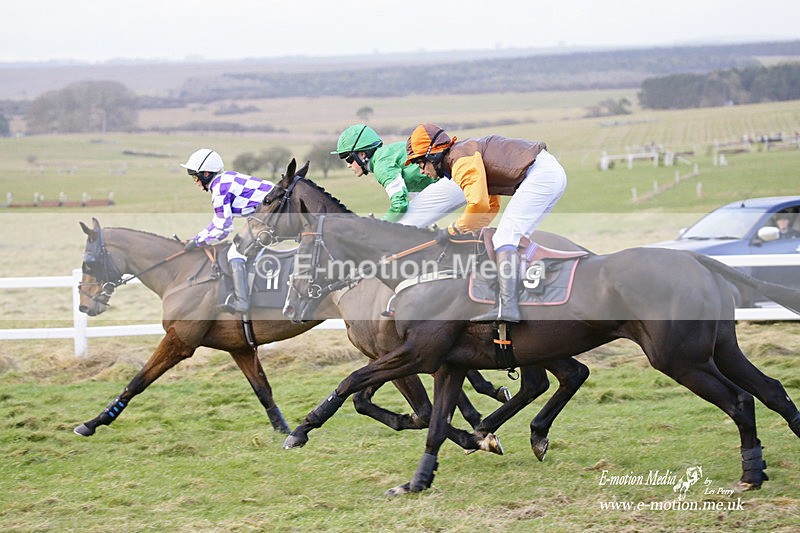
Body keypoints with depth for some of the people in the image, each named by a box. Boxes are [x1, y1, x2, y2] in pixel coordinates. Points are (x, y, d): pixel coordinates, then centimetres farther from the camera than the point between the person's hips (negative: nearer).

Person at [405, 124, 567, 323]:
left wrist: (452, 230, -6)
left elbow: (479, 205, -20)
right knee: (517, 239, 17)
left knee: (505, 238, -16)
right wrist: (468, 231, 17)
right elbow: (492, 205, 27)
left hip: (540, 174, -11)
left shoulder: (462, 159, -10)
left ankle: (507, 306, -29)